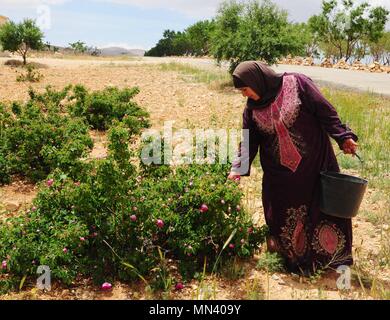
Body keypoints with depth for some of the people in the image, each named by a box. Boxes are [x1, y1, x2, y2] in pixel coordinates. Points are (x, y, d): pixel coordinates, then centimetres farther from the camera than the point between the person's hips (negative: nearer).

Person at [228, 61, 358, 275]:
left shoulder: (296, 83, -10)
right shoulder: (252, 108, 2)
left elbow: (325, 111, -9)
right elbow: (248, 142, 8)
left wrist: (343, 137, -15)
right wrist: (238, 168, -2)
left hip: (315, 162, -3)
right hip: (279, 174, 3)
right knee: (283, 217, 6)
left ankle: (334, 257, 26)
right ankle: (295, 258, 27)